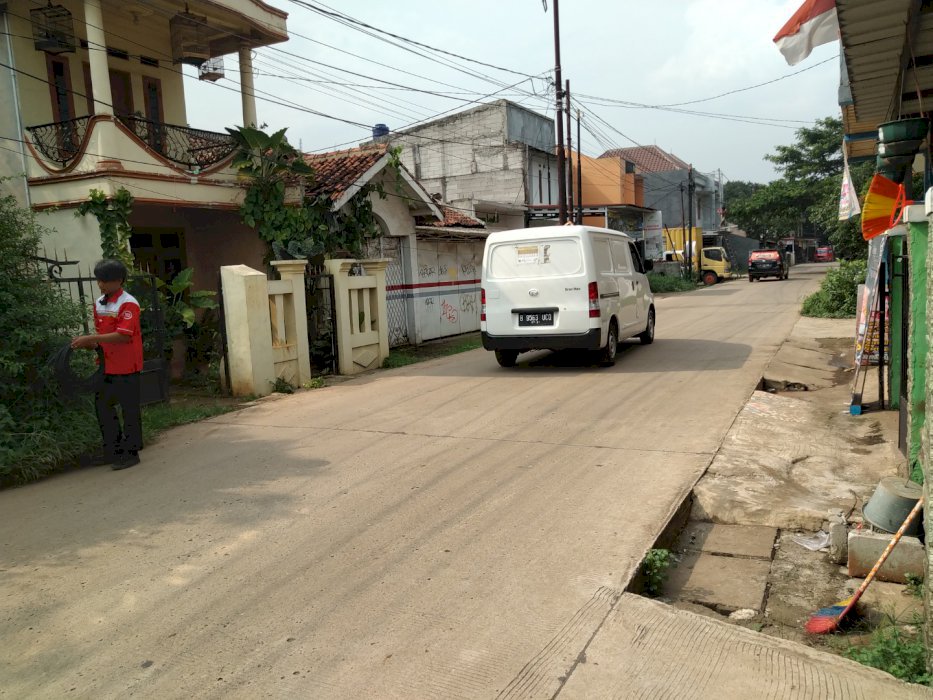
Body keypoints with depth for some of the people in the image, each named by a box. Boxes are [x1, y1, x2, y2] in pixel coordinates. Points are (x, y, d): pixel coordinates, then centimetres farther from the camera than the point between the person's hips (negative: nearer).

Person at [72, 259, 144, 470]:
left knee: (129, 409, 1)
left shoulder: (128, 304, -15)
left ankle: (131, 452, 12)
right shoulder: (99, 303, 10)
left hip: (126, 367, -8)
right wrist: (90, 344, -1)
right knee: (103, 406, 14)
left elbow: (123, 336, -24)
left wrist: (90, 339, -25)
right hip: (107, 365, 8)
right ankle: (114, 450, 27)